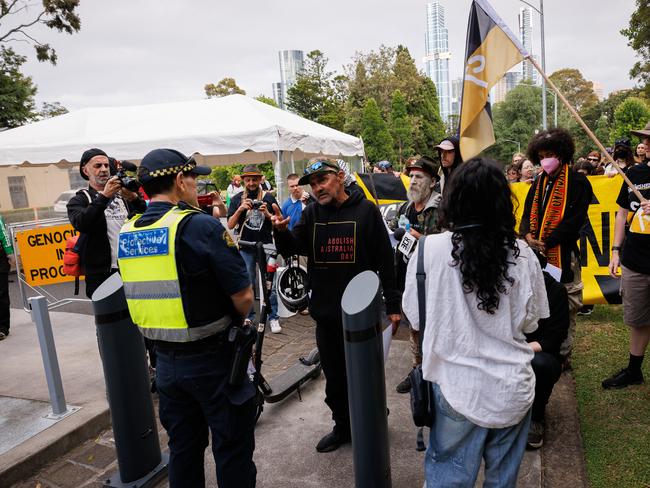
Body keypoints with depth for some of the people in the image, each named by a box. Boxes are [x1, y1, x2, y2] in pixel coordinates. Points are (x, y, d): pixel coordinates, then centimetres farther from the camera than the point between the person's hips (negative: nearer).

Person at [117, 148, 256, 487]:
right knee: (232, 448, 10)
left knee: (182, 448, 22)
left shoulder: (127, 233, 1)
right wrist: (236, 322, 2)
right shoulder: (200, 225, -19)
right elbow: (243, 296, -19)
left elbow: (154, 290, 11)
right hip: (212, 359, -6)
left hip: (165, 360, 7)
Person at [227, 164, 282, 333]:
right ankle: (248, 317, 22)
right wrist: (240, 209, -16)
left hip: (266, 246, -1)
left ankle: (273, 317, 10)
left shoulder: (268, 197, 3)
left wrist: (267, 214, -15)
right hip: (245, 248, 1)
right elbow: (230, 225, -1)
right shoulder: (237, 199, 4)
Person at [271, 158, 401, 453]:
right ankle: (342, 427, 37)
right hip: (325, 312, 4)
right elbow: (292, 249, -5)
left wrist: (392, 305, -6)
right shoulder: (311, 214, 6)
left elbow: (385, 260, -5)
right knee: (334, 378, 17)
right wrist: (281, 231, -26)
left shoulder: (366, 210, -5)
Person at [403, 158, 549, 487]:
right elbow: (528, 322, 1)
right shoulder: (521, 253, -10)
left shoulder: (431, 249, -17)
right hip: (512, 389, 3)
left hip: (457, 386, -2)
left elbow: (414, 316, -5)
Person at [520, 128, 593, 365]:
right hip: (537, 255, 6)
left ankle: (563, 355, 15)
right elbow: (528, 212, 14)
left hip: (563, 255, -5)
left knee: (565, 308, 2)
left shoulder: (578, 182, -3)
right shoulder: (539, 182, 16)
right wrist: (528, 236, -7)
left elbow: (575, 219, -11)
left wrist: (547, 243, -15)